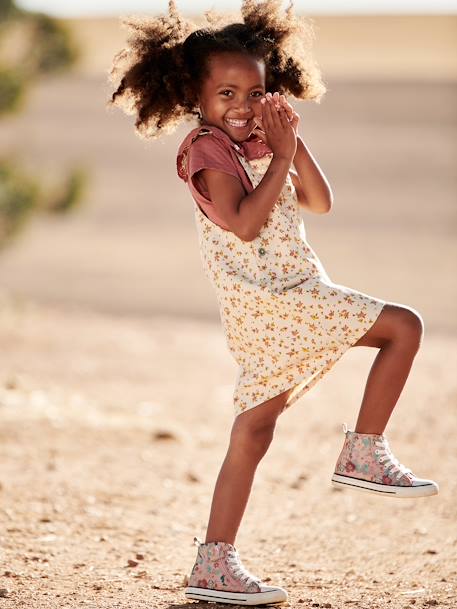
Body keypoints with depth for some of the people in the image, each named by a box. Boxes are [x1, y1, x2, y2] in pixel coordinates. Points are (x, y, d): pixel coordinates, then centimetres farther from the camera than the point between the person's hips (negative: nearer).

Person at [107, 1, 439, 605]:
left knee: (254, 430, 9)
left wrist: (294, 142, 2)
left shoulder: (258, 144, 17)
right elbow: (244, 223, -22)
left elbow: (319, 202, 14)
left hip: (292, 296, 9)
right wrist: (281, 156, -18)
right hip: (267, 300, -9)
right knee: (404, 325, -7)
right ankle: (364, 453, -1)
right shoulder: (208, 150, -9)